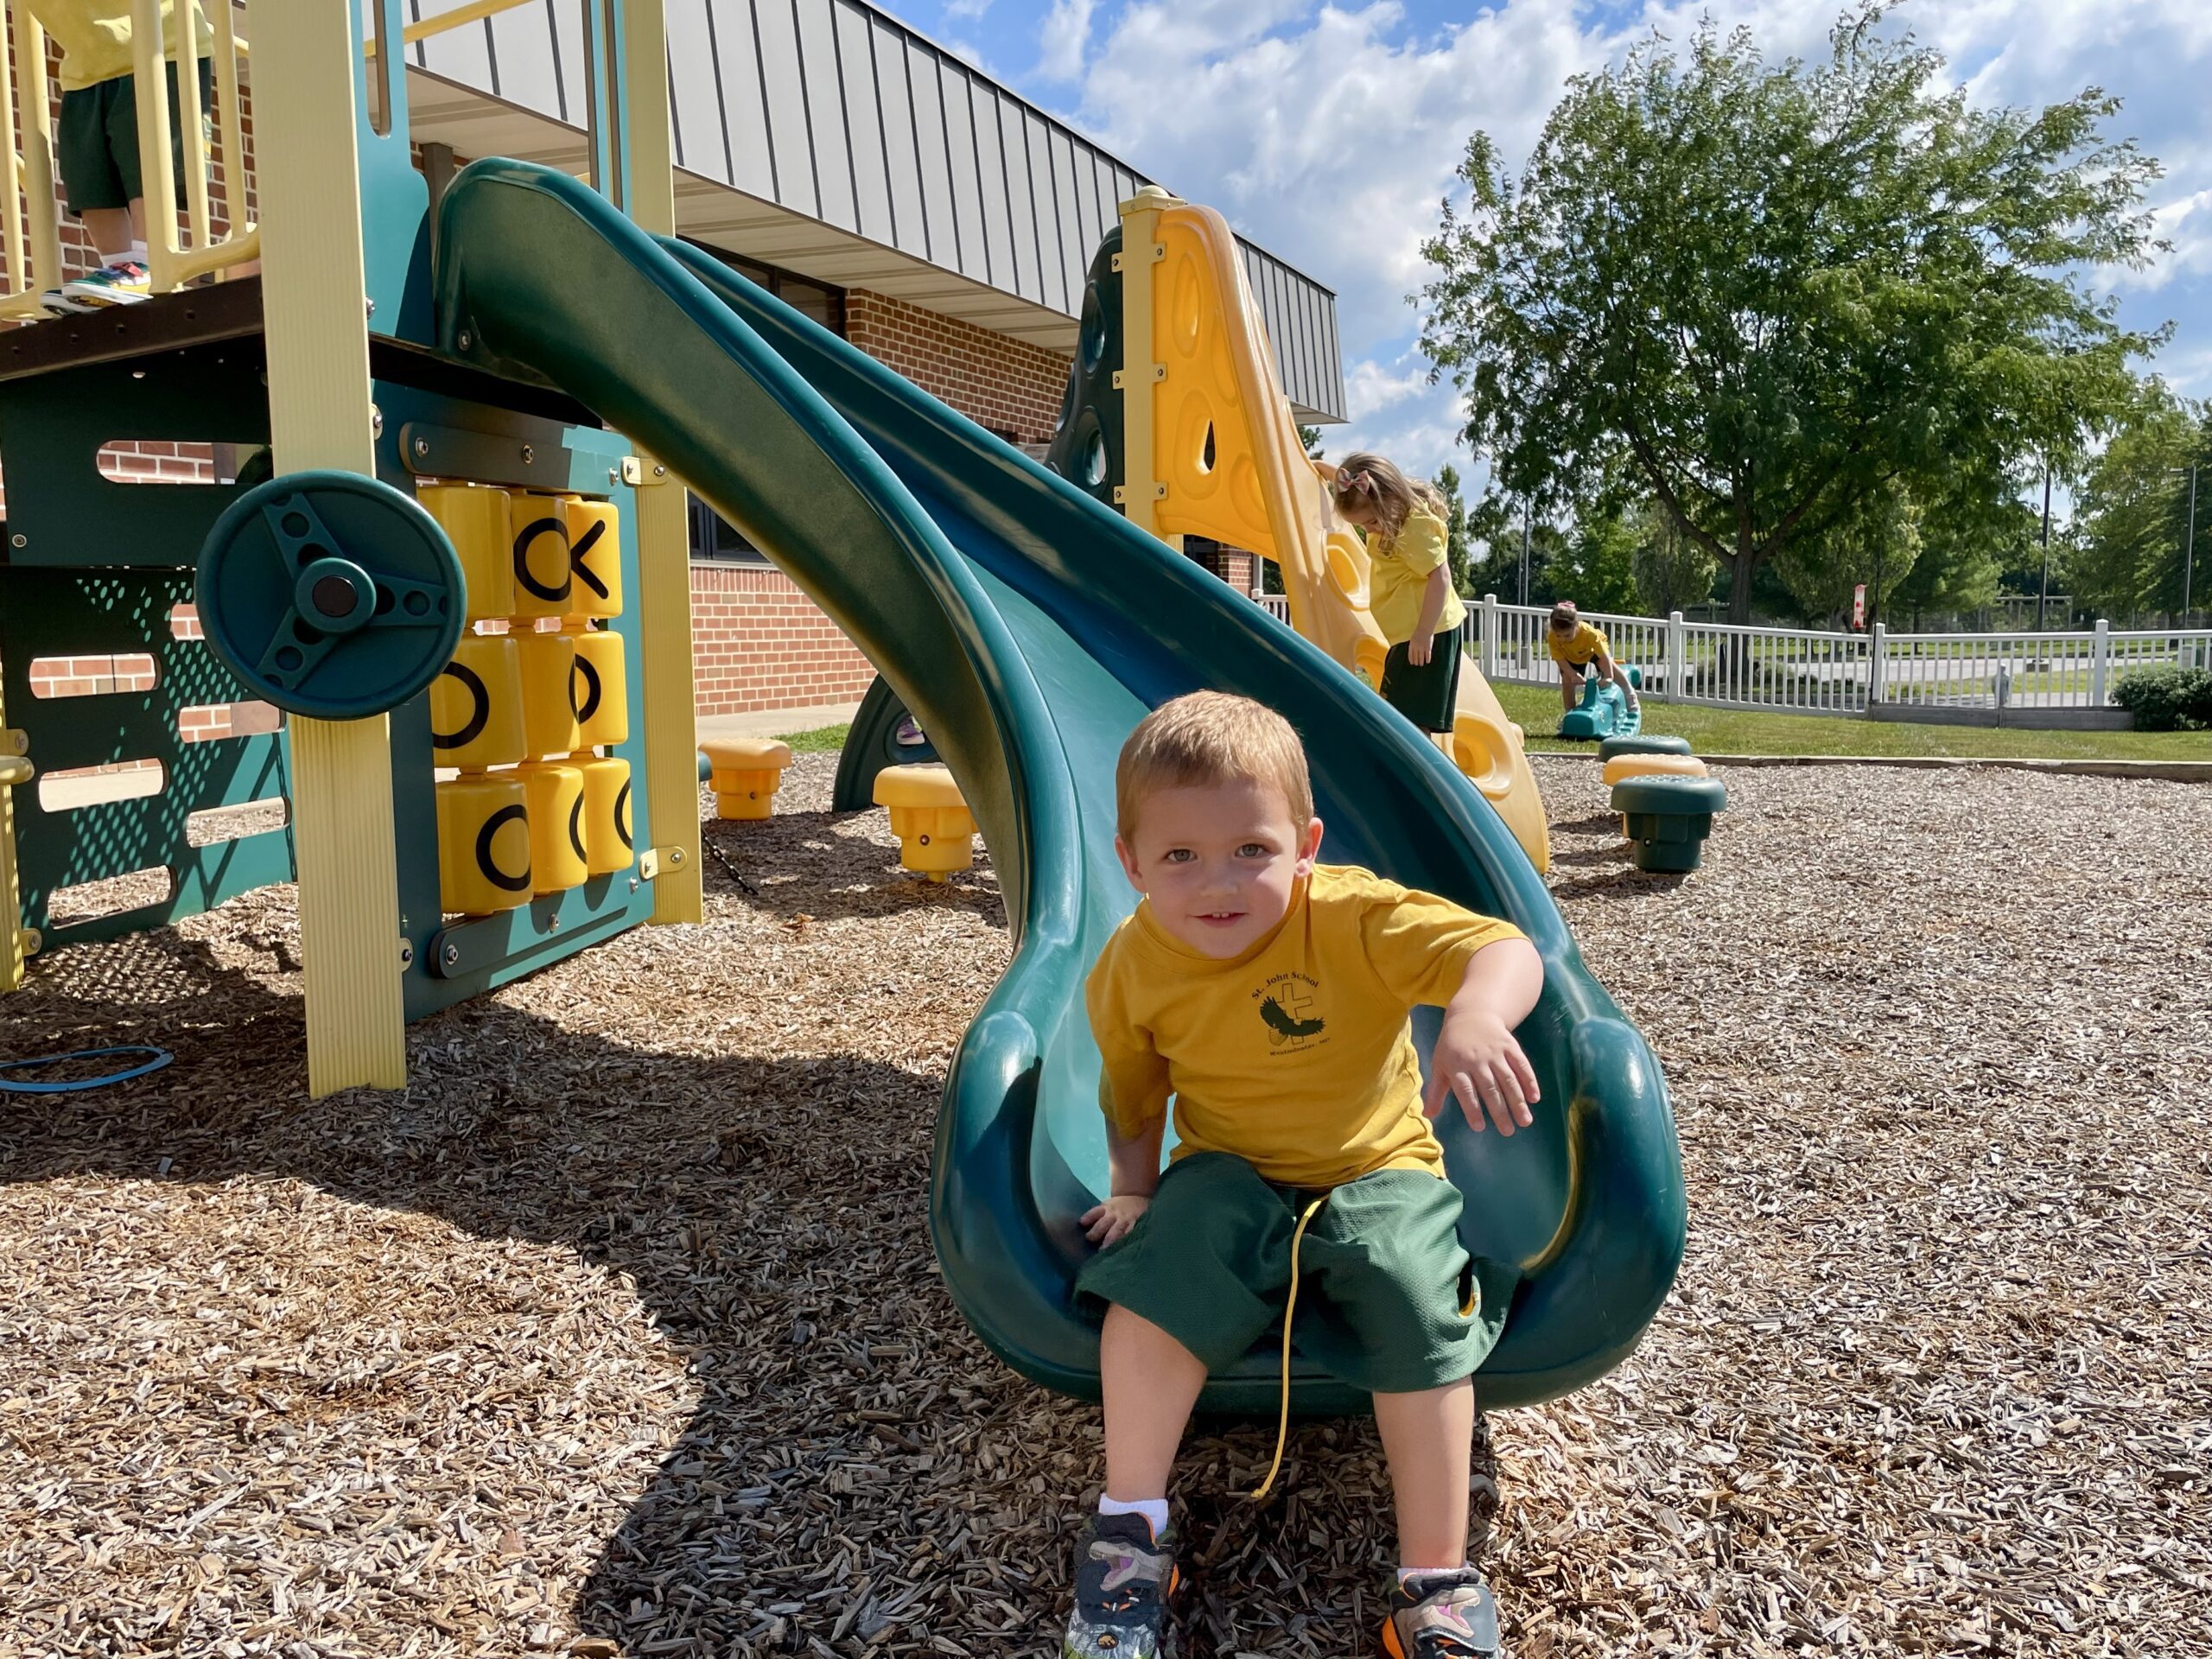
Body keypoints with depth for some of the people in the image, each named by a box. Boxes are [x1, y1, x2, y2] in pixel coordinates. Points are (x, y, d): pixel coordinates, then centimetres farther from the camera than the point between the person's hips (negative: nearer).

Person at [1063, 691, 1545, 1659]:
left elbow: (1505, 950, -35)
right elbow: (1132, 1095, 9)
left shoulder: (1353, 918, -22)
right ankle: (1132, 1524, -7)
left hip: (1377, 1170, -2)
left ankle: (1437, 1581, -10)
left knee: (1413, 1298, -28)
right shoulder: (1131, 970, -10)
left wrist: (1478, 1016, -55)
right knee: (1158, 1268, -26)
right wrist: (1133, 1187, 1)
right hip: (1231, 1175, 2)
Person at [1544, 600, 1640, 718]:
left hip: (1594, 648, -1)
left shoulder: (1588, 632, -44)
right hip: (1571, 657, 2)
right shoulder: (1552, 637, -39)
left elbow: (1604, 657, -42)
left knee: (1609, 667, -22)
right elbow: (1560, 659, -31)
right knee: (1567, 681, -14)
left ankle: (1630, 697, -5)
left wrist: (1608, 677, -49)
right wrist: (1573, 674, -47)